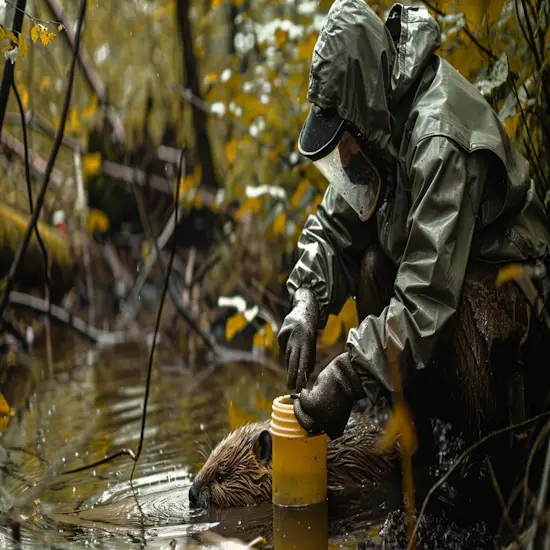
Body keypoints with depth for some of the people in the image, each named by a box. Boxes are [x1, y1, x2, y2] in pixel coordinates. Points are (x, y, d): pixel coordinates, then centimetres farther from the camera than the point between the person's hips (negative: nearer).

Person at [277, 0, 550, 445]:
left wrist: (347, 378, -36)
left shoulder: (441, 141, -33)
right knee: (374, 263, -19)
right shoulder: (379, 115, -7)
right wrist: (306, 304, -17)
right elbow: (333, 223, 0)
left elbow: (428, 297, -37)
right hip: (437, 262, 8)